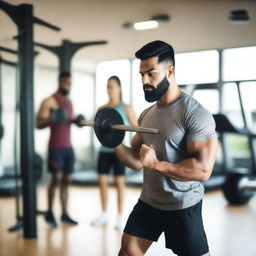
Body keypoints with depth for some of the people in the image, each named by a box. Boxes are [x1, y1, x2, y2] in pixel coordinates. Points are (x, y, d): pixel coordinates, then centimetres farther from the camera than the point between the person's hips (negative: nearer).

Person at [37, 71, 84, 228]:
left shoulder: (69, 102, 16)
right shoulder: (50, 101, -6)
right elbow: (39, 124, -10)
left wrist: (77, 120, 5)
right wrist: (52, 120, -28)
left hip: (68, 147, 7)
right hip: (56, 147, -7)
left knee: (66, 180, 7)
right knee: (56, 179, -7)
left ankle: (65, 214, 13)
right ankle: (49, 213, 9)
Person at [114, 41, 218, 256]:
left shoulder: (195, 114, -20)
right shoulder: (146, 115, 5)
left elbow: (203, 169, -27)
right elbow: (136, 161, 7)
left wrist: (156, 164, -27)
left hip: (182, 207, -7)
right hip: (148, 202, 7)